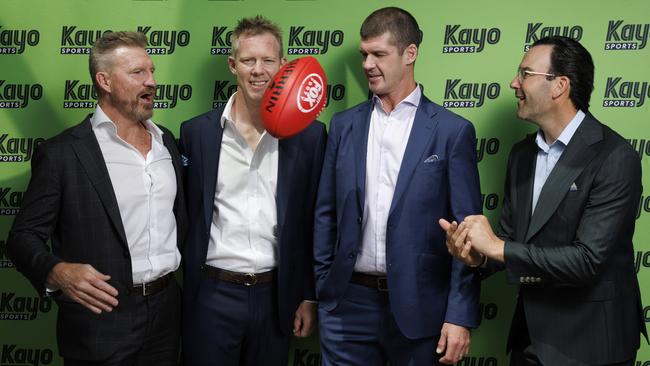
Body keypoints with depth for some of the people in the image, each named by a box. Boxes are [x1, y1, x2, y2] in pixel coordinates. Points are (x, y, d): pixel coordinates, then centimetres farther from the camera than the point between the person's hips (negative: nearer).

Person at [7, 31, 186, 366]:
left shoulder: (166, 141, 8)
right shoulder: (62, 153, -10)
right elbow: (24, 236, -9)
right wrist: (56, 272, -25)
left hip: (167, 310, 5)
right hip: (102, 318, -5)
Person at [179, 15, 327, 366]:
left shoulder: (309, 135, -1)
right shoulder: (196, 132, -1)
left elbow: (314, 224, 3)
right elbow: (184, 215, 4)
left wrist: (309, 296, 4)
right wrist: (177, 292, 3)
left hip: (276, 296, 1)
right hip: (211, 294, 0)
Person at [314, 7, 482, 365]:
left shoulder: (452, 131, -4)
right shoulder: (344, 124, 7)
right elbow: (326, 214, 9)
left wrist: (460, 316, -9)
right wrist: (320, 289, 7)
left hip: (419, 306, -2)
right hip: (348, 302, 3)